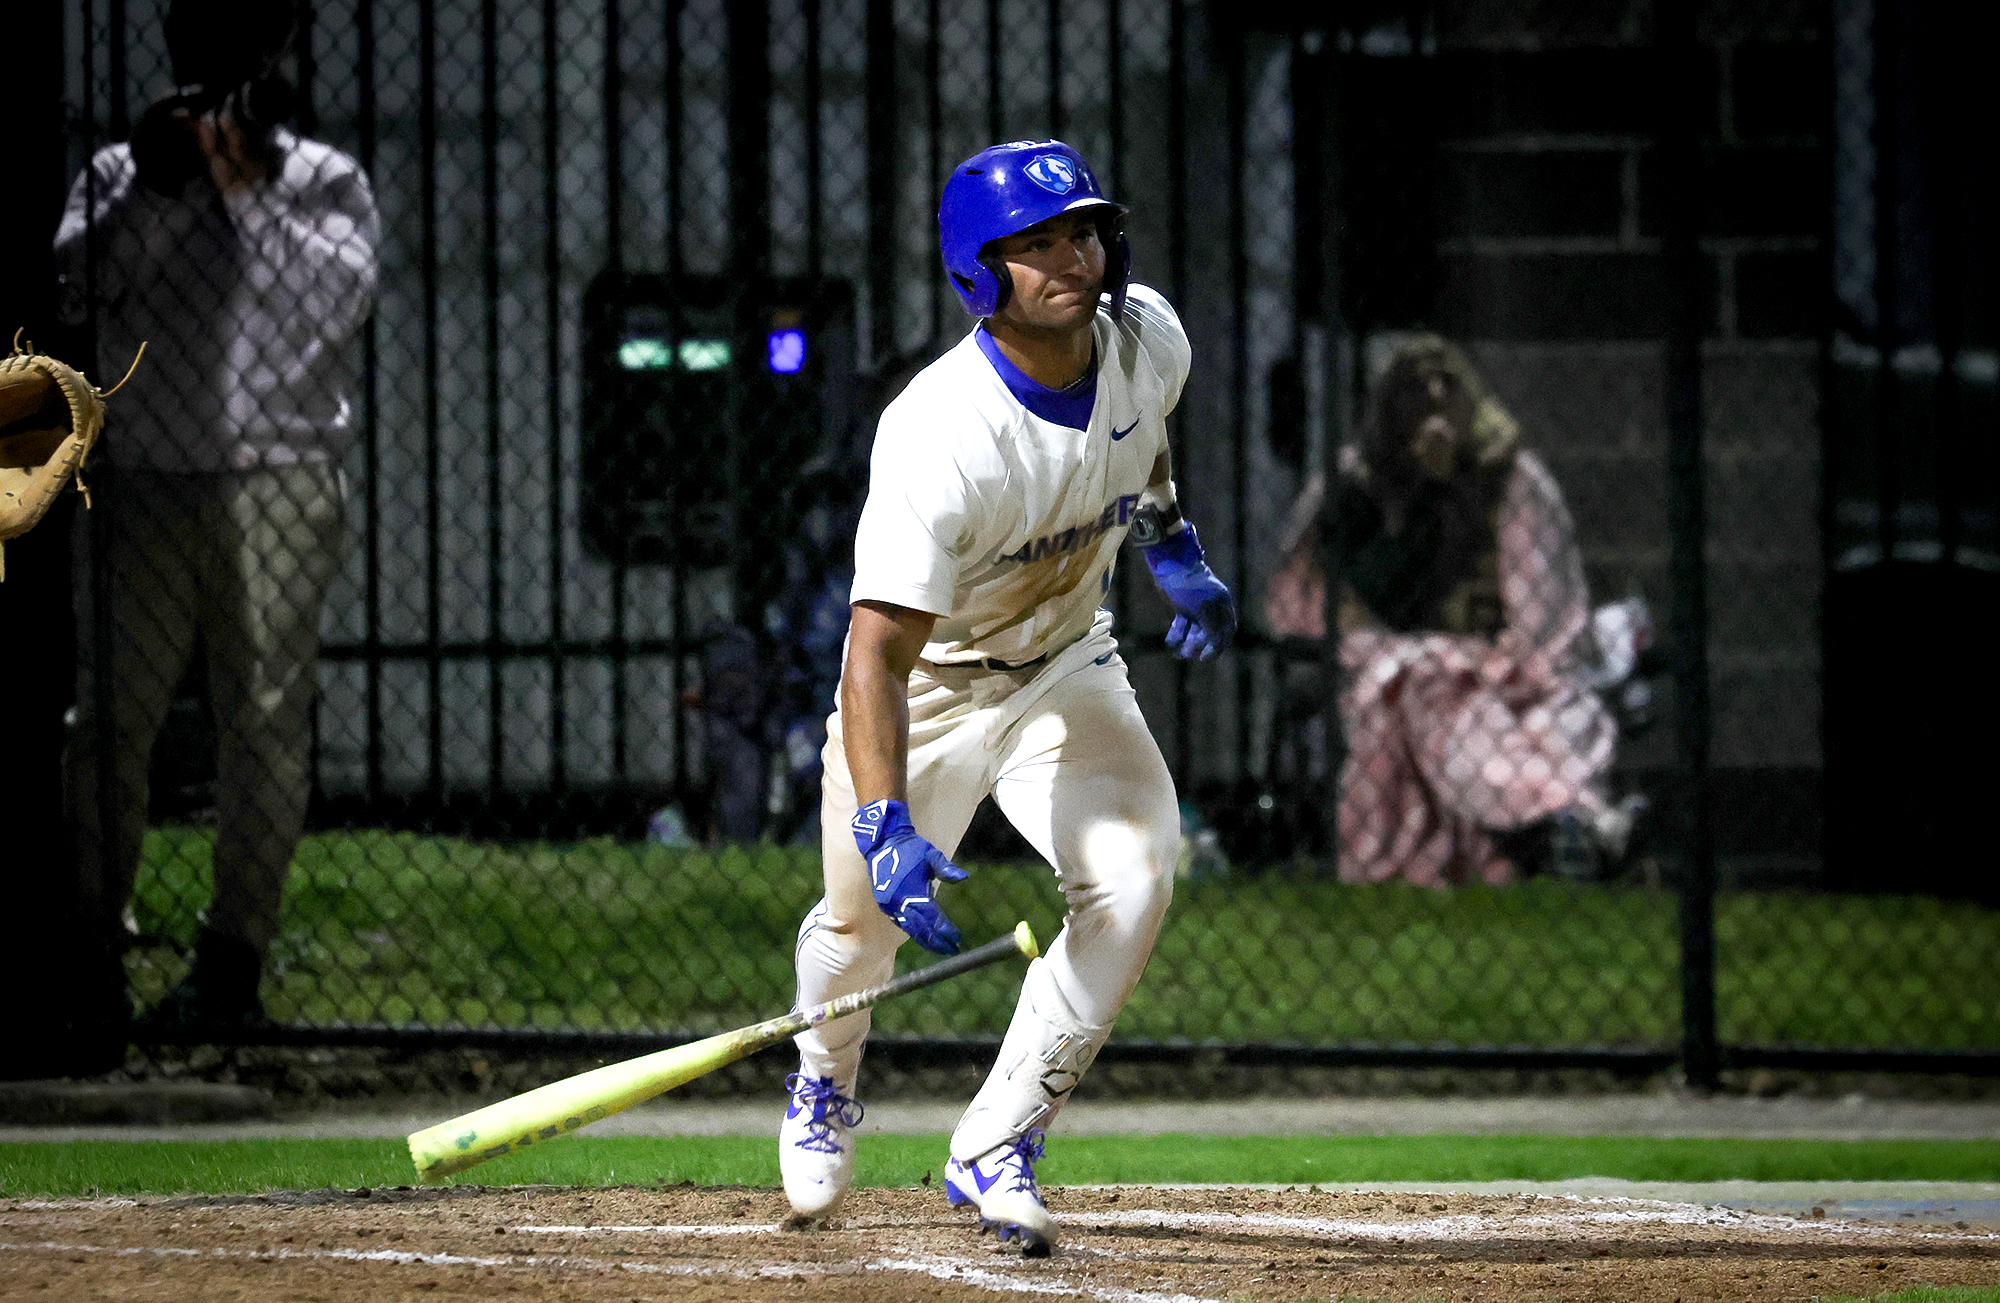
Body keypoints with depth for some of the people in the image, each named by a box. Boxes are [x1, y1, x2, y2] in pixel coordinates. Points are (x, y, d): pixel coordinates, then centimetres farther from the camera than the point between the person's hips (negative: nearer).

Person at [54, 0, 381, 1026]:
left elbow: (339, 298, -6)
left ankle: (234, 954, -4)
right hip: (142, 482, 1)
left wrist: (247, 192, -11)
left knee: (264, 718, -6)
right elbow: (79, 283, -1)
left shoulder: (325, 182, 11)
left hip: (278, 487, -1)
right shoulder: (121, 173, 14)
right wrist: (155, 189, -12)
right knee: (108, 717, -3)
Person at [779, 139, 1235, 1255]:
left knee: (1133, 879, -19)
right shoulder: (940, 438, -37)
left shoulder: (1146, 334, -17)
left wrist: (1177, 552, 11)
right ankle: (827, 1081, 47)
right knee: (866, 918, 8)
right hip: (928, 686, -4)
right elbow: (878, 653, -41)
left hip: (1068, 668, 4)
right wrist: (886, 830, -51)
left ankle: (996, 1150, -7)